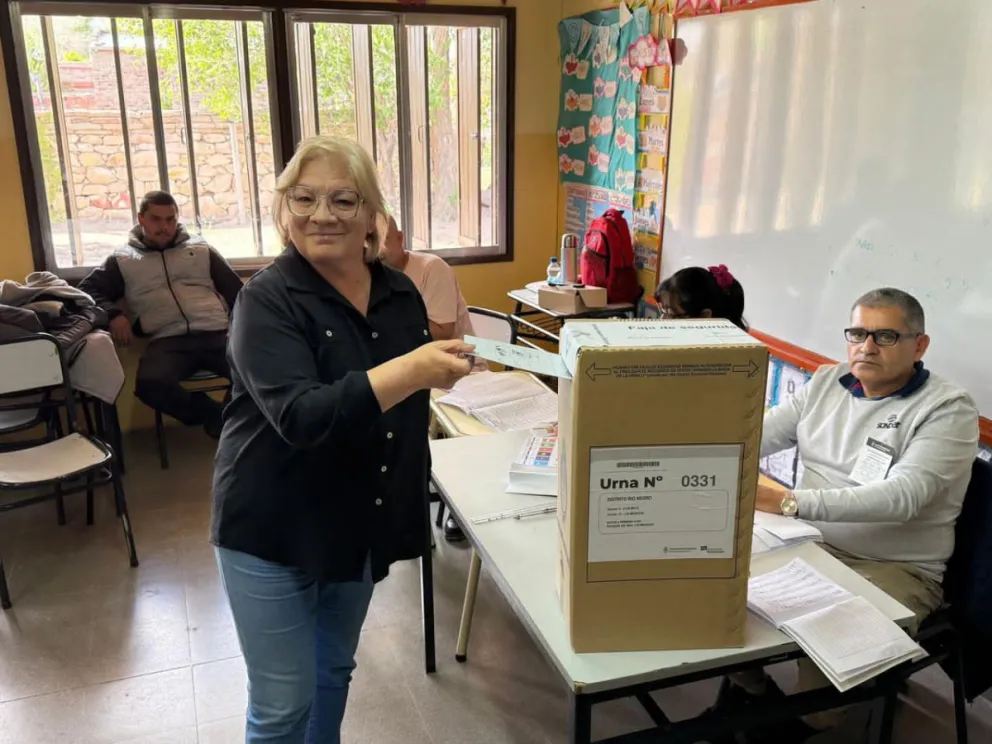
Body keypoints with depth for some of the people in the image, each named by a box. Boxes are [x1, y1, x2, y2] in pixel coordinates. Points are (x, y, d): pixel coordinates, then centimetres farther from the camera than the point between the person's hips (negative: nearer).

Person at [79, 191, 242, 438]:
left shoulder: (200, 248, 23)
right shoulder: (122, 260, 22)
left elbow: (235, 289, 21)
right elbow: (87, 290, 18)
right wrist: (113, 314, -3)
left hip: (217, 333, 0)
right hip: (168, 341, 0)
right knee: (149, 384, -34)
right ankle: (217, 415, -13)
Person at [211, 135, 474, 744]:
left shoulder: (401, 294, -2)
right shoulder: (267, 301, -18)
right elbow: (301, 417, -32)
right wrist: (411, 370, -42)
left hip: (363, 524, 5)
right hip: (274, 529, -5)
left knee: (335, 671, 23)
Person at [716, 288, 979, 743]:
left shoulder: (948, 409, -13)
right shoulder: (827, 382, 6)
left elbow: (900, 497, -27)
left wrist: (790, 502, -37)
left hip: (894, 570, -5)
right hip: (812, 544, 6)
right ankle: (747, 691, 12)